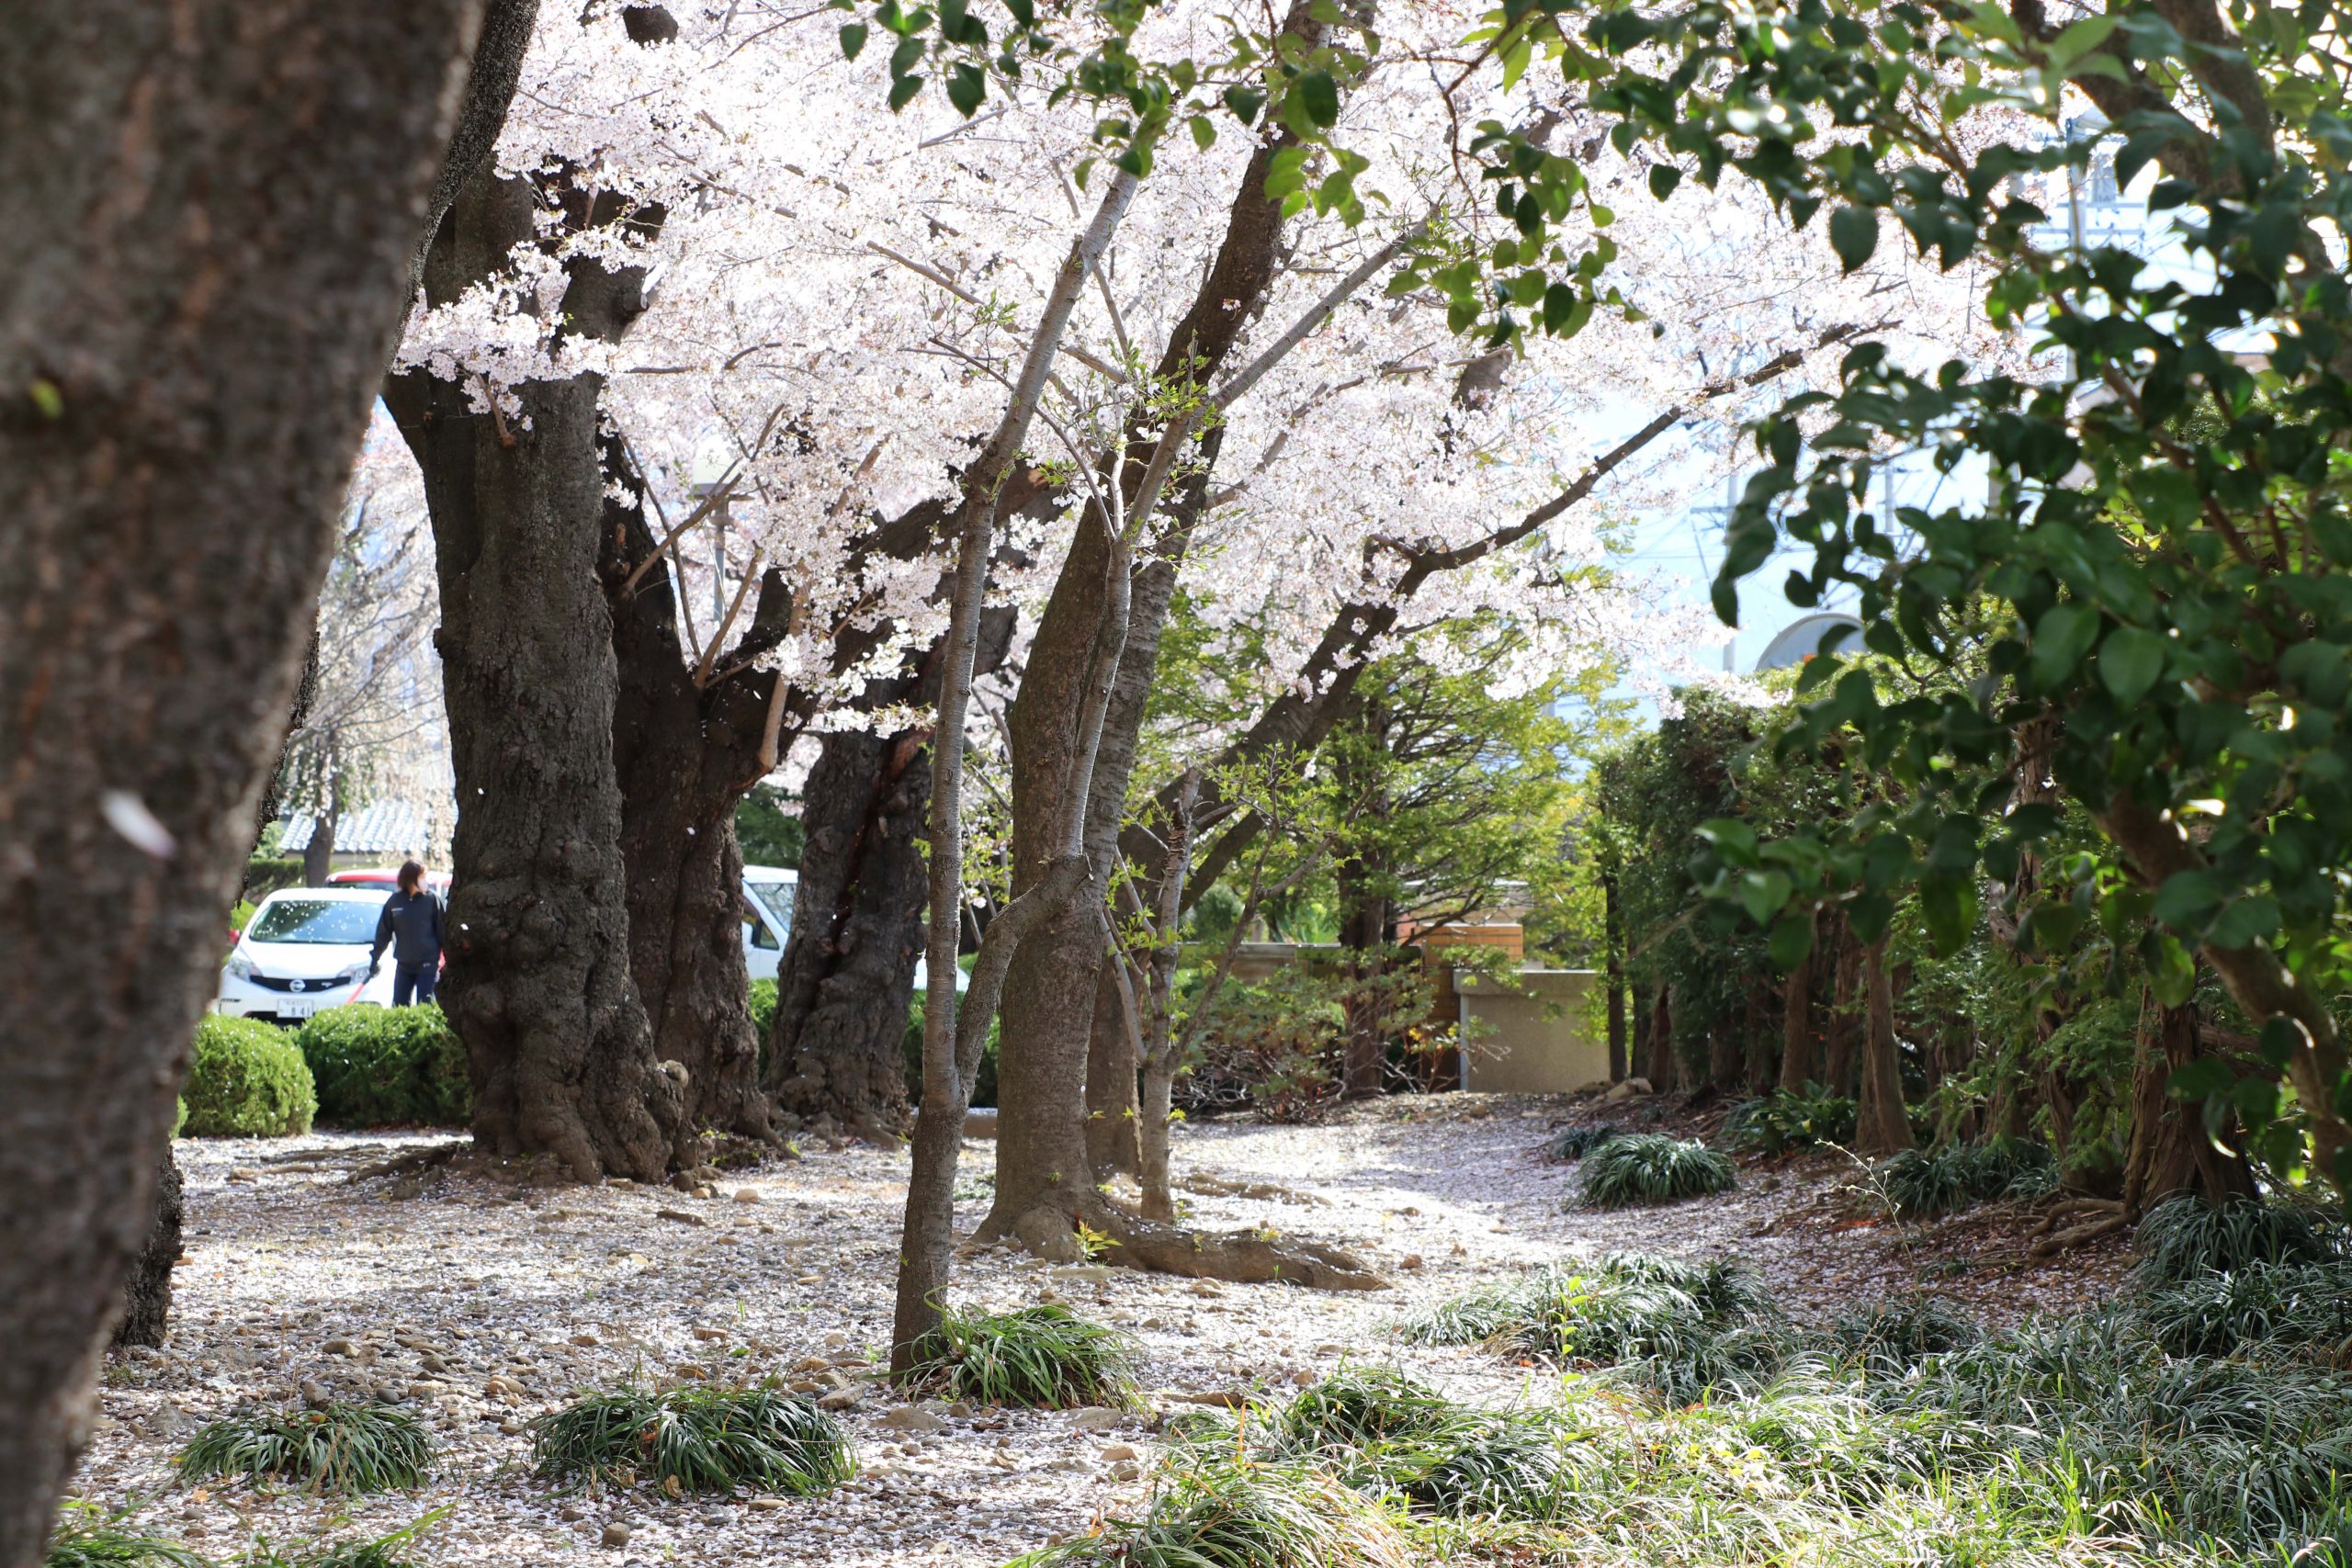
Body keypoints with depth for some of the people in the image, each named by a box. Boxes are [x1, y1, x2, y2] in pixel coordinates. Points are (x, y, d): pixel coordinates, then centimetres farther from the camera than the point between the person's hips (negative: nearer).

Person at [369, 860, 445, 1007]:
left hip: (427, 964, -3)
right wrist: (375, 959, 10)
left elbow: (442, 930, -1)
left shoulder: (432, 899, -5)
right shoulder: (395, 901, 1)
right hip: (403, 965, 3)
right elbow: (383, 932, 8)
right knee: (398, 1006, 7)